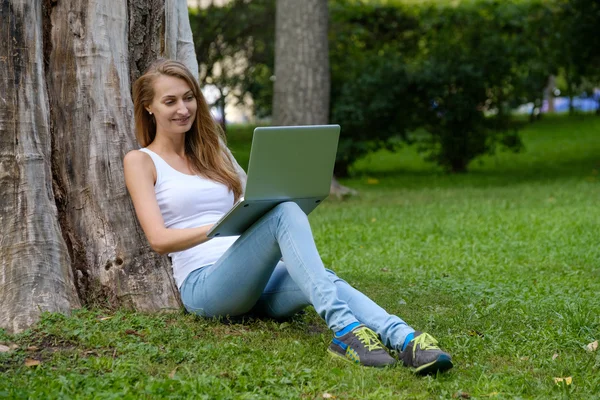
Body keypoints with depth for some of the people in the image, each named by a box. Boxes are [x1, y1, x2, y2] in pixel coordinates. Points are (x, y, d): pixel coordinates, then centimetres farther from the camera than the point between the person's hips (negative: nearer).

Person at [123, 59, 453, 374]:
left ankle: (405, 339, -54)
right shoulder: (141, 161, 8)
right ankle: (344, 330, -46)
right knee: (284, 213, -31)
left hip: (257, 283, 5)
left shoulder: (211, 151, 25)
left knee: (319, 280, -31)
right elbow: (159, 239, -7)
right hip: (204, 286, -5)